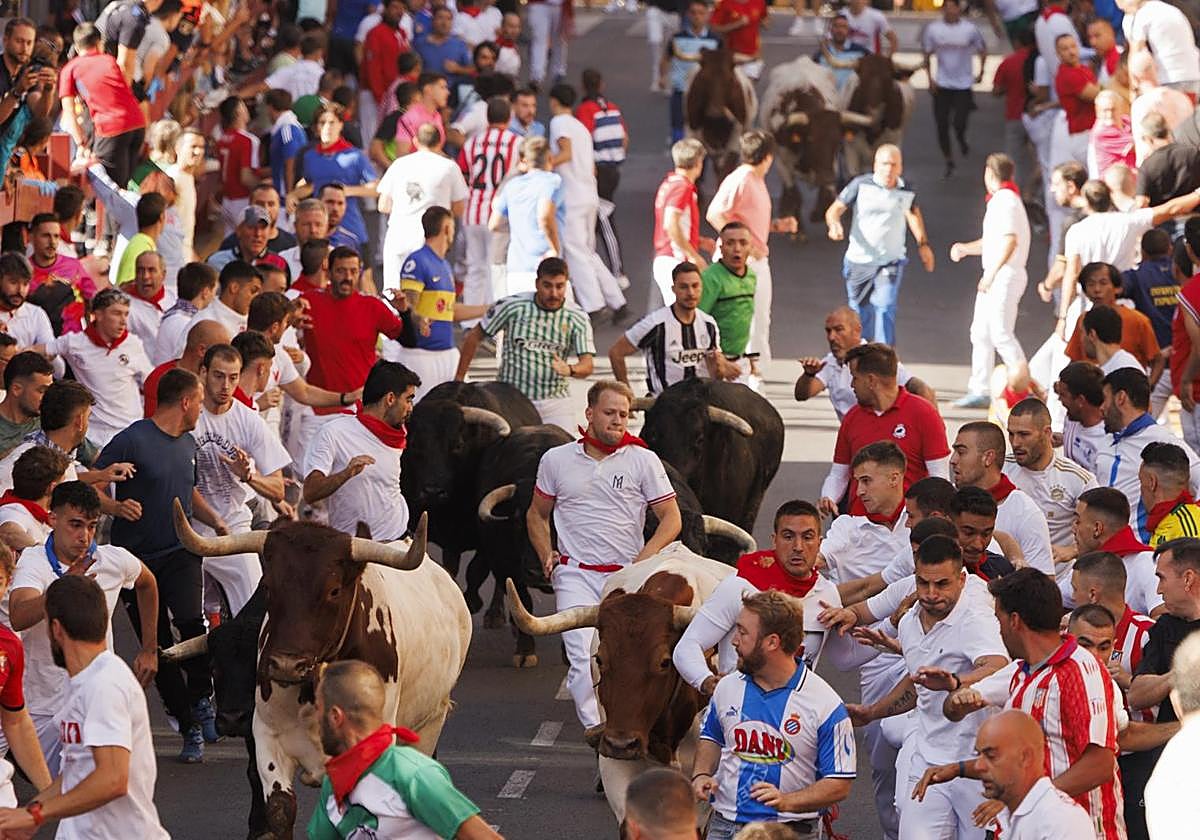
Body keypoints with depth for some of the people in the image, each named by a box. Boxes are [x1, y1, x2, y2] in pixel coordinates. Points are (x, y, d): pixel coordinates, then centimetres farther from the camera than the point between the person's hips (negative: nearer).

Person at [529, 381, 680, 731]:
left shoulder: (644, 461, 3)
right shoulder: (557, 460, 7)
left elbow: (671, 518, 4)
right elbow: (537, 514, 21)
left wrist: (643, 560, -10)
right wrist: (547, 556, 4)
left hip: (627, 579, 0)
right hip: (575, 574, 0)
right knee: (583, 657, -16)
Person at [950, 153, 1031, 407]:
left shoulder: (1005, 201, -14)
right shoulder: (1001, 201, 19)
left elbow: (1010, 241, -24)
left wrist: (991, 274, -24)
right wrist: (965, 248, 22)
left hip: (1006, 275, -10)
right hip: (993, 277, 10)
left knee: (1000, 333, -13)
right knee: (980, 332, 11)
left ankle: (1024, 384, -12)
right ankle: (979, 390, 15)